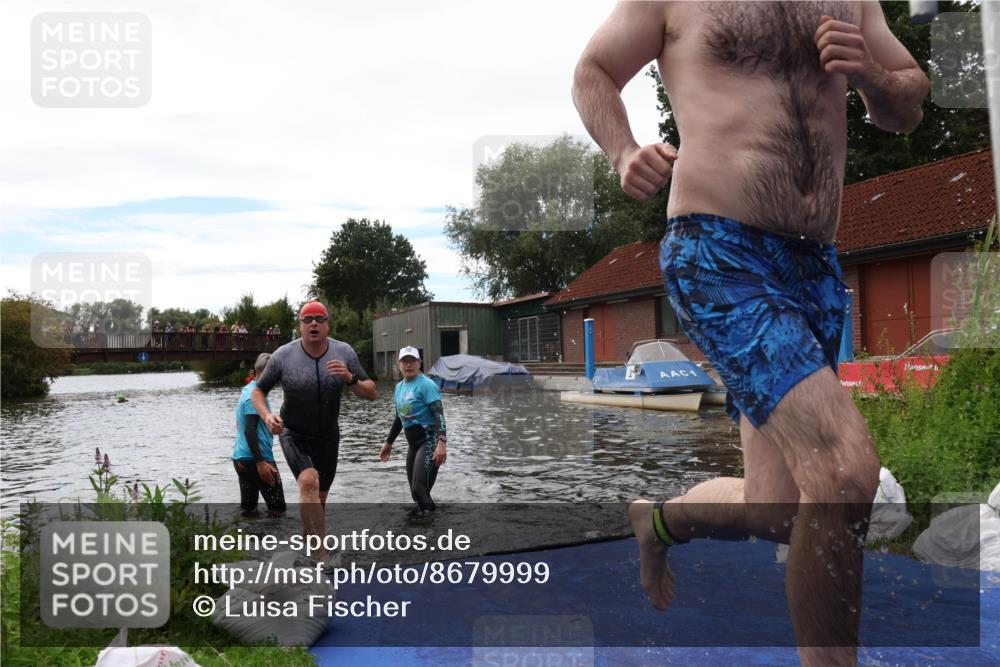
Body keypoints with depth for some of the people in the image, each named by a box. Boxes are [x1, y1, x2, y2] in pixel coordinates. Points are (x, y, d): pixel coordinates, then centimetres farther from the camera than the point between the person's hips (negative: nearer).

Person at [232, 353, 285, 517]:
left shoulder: (247, 391, 15)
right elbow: (249, 430, -23)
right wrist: (261, 462, -25)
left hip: (240, 459, 9)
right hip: (255, 459, -9)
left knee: (248, 508, 11)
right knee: (277, 509, -3)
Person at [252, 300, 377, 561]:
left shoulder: (344, 353, -9)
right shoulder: (283, 355, -14)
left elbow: (371, 393, -7)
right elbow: (257, 391, -2)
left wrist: (350, 379, -28)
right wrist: (267, 416, -22)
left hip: (328, 436, 3)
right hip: (294, 435, -3)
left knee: (319, 498, 14)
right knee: (309, 483, -28)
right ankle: (322, 555, -29)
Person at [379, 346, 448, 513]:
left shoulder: (426, 384, -11)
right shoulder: (399, 387, 13)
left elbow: (439, 414, -21)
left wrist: (442, 442, -33)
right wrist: (388, 443, 28)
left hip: (429, 443, -9)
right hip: (413, 444, 9)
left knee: (420, 490, -19)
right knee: (416, 493, 11)